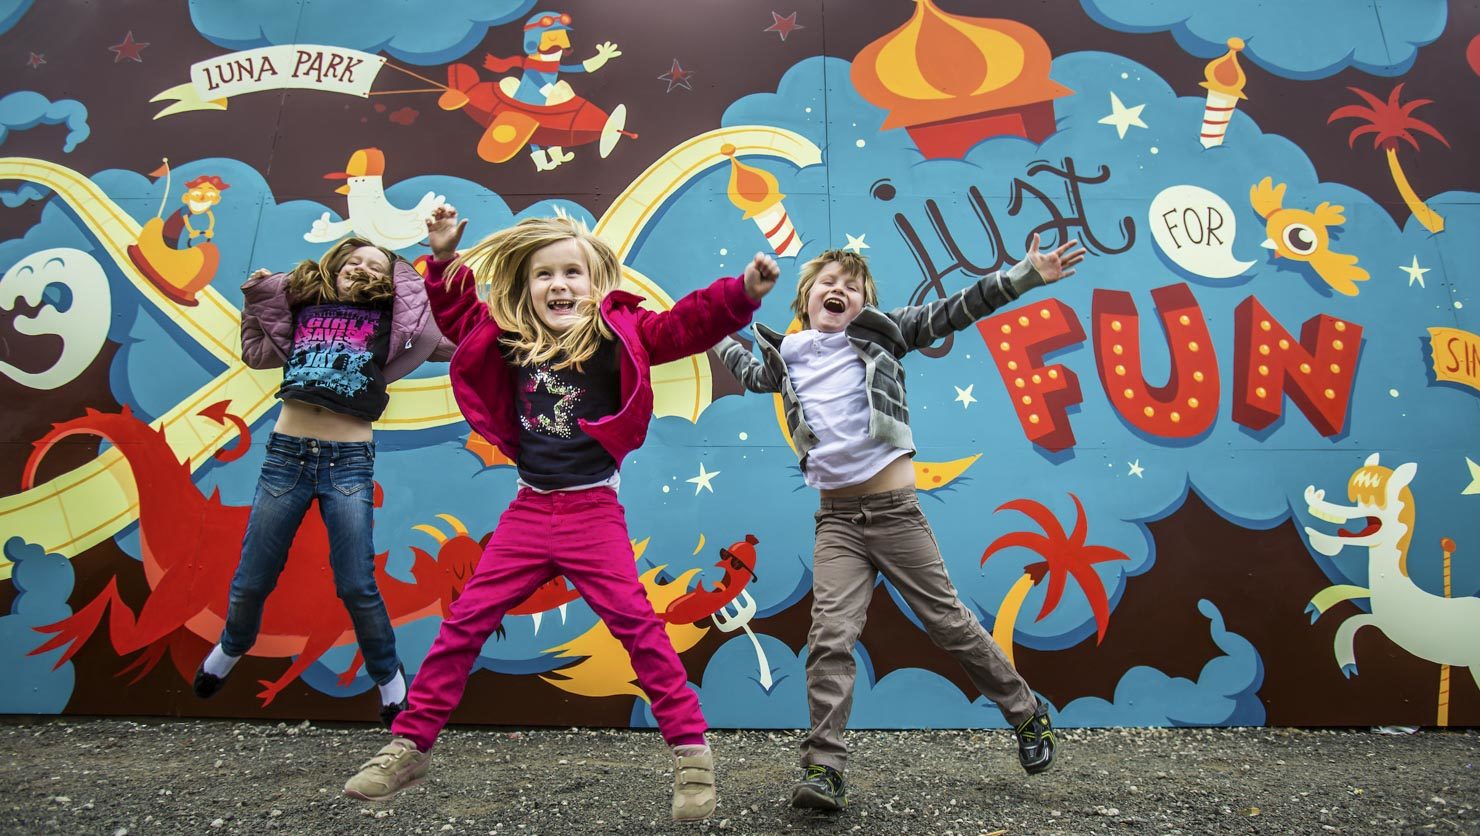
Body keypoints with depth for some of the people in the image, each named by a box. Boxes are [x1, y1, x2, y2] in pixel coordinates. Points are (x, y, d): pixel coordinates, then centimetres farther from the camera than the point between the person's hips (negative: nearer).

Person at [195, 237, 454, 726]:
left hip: (349, 461, -3)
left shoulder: (388, 319, 5)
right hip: (286, 453, 3)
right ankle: (229, 650, 44)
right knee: (252, 581, 12)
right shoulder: (302, 307, 13)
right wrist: (254, 298, 17)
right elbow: (256, 353, 27)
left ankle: (390, 683, 17)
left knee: (356, 586, -3)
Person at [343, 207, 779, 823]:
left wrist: (743, 293, -37)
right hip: (528, 510, 4)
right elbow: (457, 315, 20)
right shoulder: (508, 339, 3)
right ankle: (410, 745, 21)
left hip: (592, 511, -4)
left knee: (635, 622, -8)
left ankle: (691, 750, 5)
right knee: (466, 620, 6)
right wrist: (446, 259, 7)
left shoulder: (615, 335, -9)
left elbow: (684, 326, -21)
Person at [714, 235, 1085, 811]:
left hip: (894, 510, -2)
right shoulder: (788, 358, 11)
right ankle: (823, 769, -2)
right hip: (836, 520, 2)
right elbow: (752, 373, 34)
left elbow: (951, 313, -3)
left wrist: (1026, 274, -10)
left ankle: (1027, 715, 29)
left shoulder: (877, 335, 3)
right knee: (830, 637, -10)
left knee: (949, 622, 7)